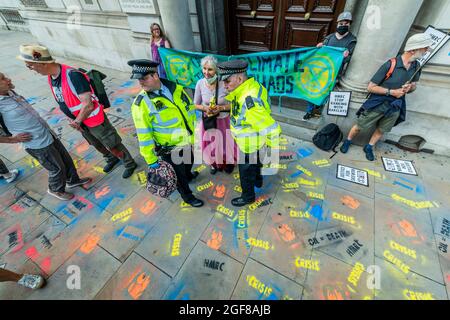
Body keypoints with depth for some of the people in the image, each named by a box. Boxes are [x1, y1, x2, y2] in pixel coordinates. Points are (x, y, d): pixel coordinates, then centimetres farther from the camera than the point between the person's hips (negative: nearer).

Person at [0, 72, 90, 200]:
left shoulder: (11, 93, 3)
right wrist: (12, 139, -15)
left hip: (48, 135, 8)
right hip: (37, 145, -8)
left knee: (67, 160, 19)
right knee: (57, 168, 8)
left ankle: (73, 180, 41)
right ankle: (56, 190, 34)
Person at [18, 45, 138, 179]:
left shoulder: (72, 76, -27)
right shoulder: (51, 77, 1)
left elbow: (88, 105, -31)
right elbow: (63, 102, 13)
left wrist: (77, 122, -16)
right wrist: (72, 120, 3)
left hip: (95, 121, -8)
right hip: (81, 123, 8)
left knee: (113, 146, 5)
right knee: (98, 146, 24)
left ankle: (130, 164, 25)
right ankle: (111, 159, 48)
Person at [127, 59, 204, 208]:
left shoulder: (175, 88, -8)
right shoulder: (141, 103, -22)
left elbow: (190, 108, 5)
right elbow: (144, 135, -19)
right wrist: (151, 160, -15)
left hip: (187, 140, 5)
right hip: (170, 149, -5)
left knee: (189, 162, 31)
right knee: (179, 174, 15)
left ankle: (188, 176, 65)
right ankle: (187, 196, 44)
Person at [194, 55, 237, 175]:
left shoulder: (224, 83, -19)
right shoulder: (200, 83, -11)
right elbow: (196, 104, 0)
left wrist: (221, 108, -25)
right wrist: (205, 108, -20)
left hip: (224, 120, -2)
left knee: (226, 143, 15)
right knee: (211, 145, 19)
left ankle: (229, 162, 47)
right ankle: (215, 164, 49)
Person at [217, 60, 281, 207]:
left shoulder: (249, 103, -38)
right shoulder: (251, 85, -9)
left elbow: (272, 129, -36)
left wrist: (271, 144, -20)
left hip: (249, 145, -9)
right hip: (253, 141, 9)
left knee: (246, 171, 14)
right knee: (255, 162, 31)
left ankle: (248, 196, 39)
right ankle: (258, 180, 59)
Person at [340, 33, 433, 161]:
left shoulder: (416, 66, 0)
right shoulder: (390, 64, -20)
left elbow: (414, 85, 15)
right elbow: (370, 87, -18)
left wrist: (410, 88, -10)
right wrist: (392, 91, -20)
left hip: (395, 106, 6)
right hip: (378, 104, -6)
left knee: (382, 130, 16)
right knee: (359, 127, 5)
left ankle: (369, 147, 35)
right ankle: (348, 142, 29)